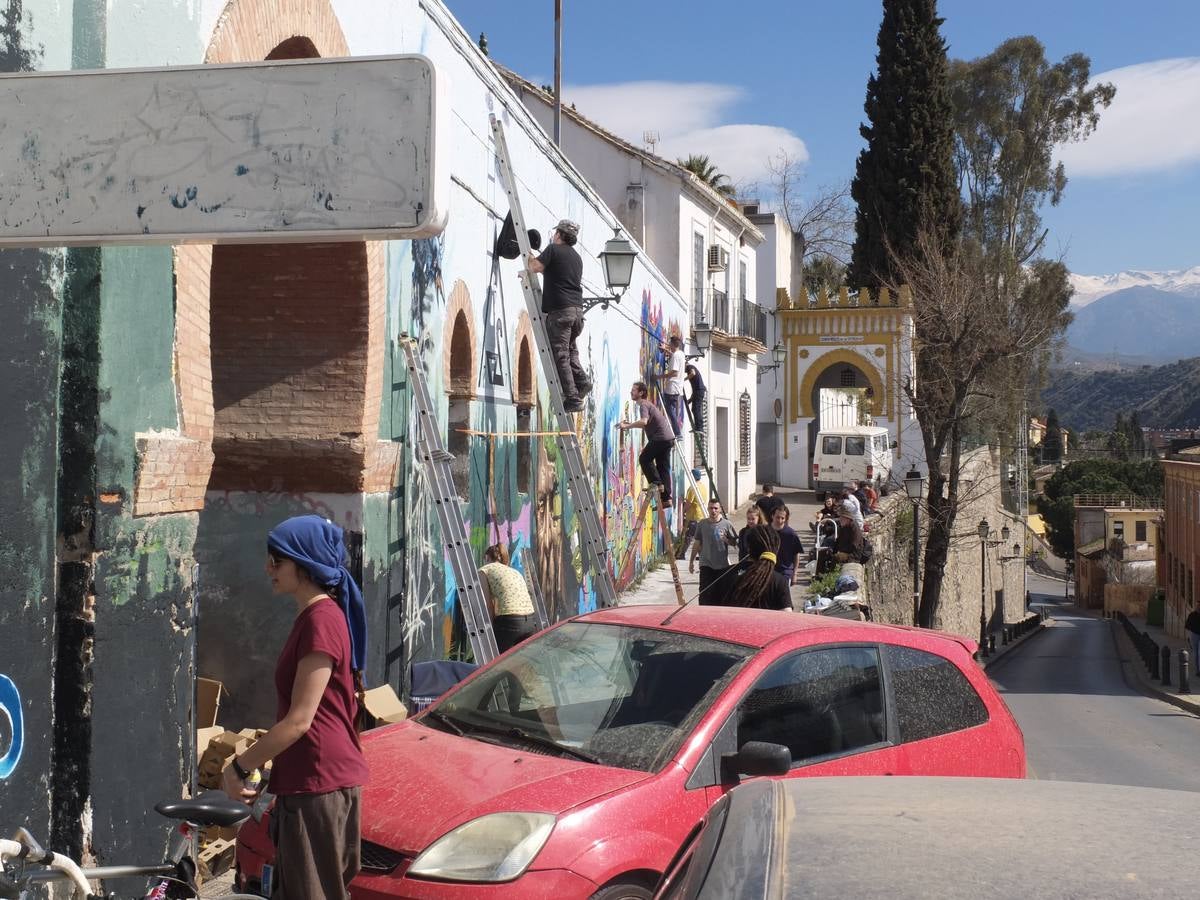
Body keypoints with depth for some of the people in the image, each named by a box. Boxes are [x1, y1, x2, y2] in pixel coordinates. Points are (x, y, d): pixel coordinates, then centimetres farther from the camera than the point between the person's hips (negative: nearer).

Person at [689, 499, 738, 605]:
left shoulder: (727, 524, 0)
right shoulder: (702, 525, 5)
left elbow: (735, 543, 5)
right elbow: (697, 544, 12)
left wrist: (726, 540, -15)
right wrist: (692, 561, 11)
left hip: (723, 565, 0)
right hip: (706, 565, 0)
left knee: (723, 594, 5)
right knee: (705, 594, -7)